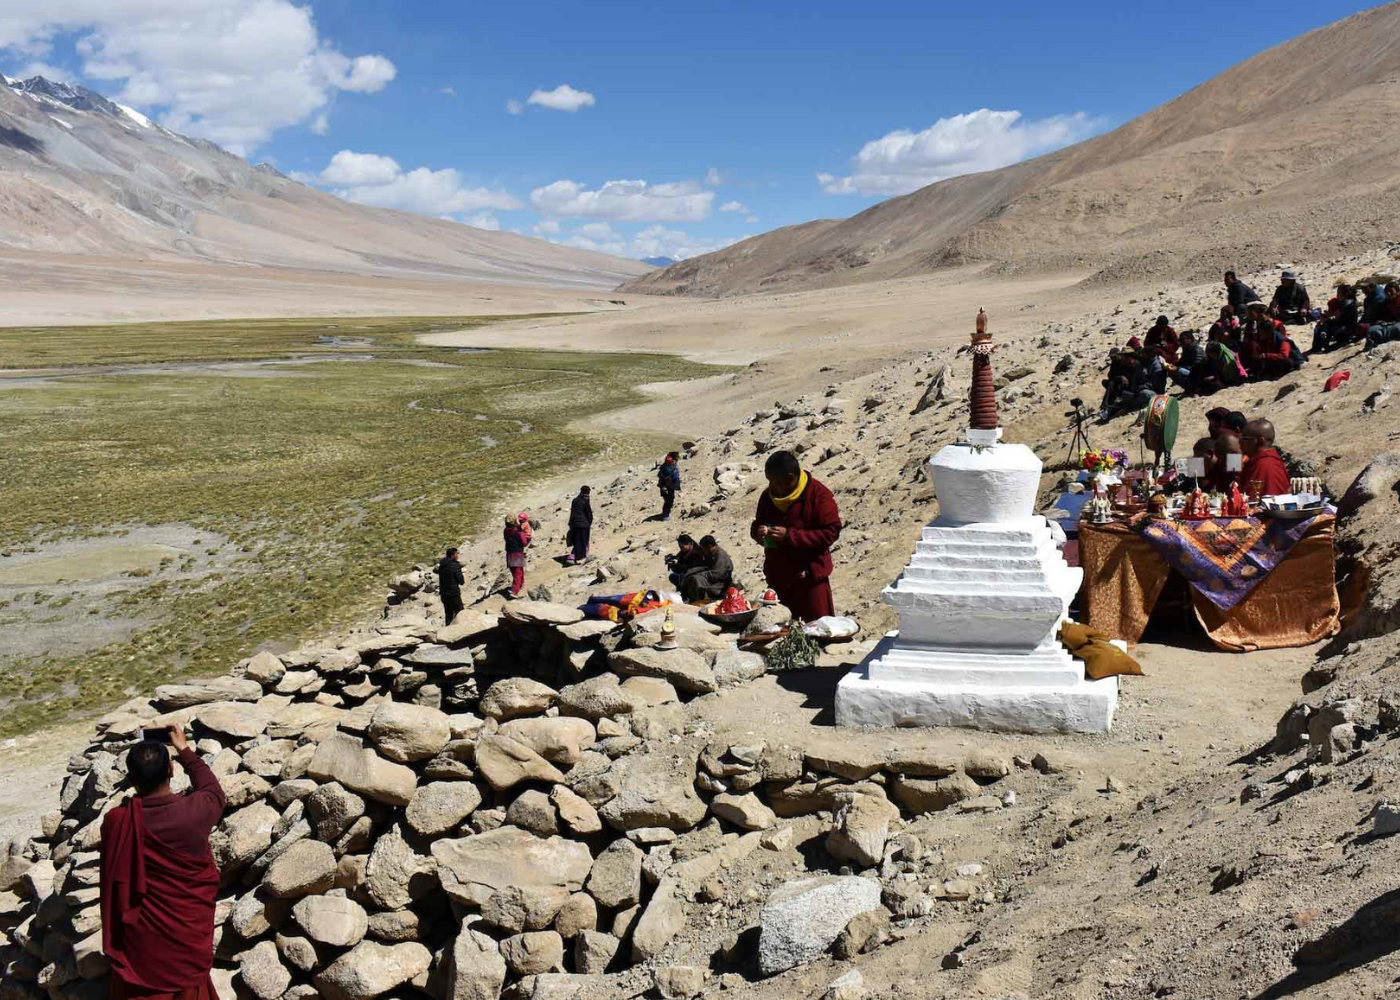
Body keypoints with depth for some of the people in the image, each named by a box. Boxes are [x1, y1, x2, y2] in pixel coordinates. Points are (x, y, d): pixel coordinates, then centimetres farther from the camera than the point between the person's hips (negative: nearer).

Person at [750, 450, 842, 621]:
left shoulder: (819, 496, -14)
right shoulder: (768, 496, 5)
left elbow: (830, 533, -18)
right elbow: (758, 523, 19)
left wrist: (790, 536, -23)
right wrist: (757, 532, -7)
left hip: (809, 575, -6)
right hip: (777, 576, 6)